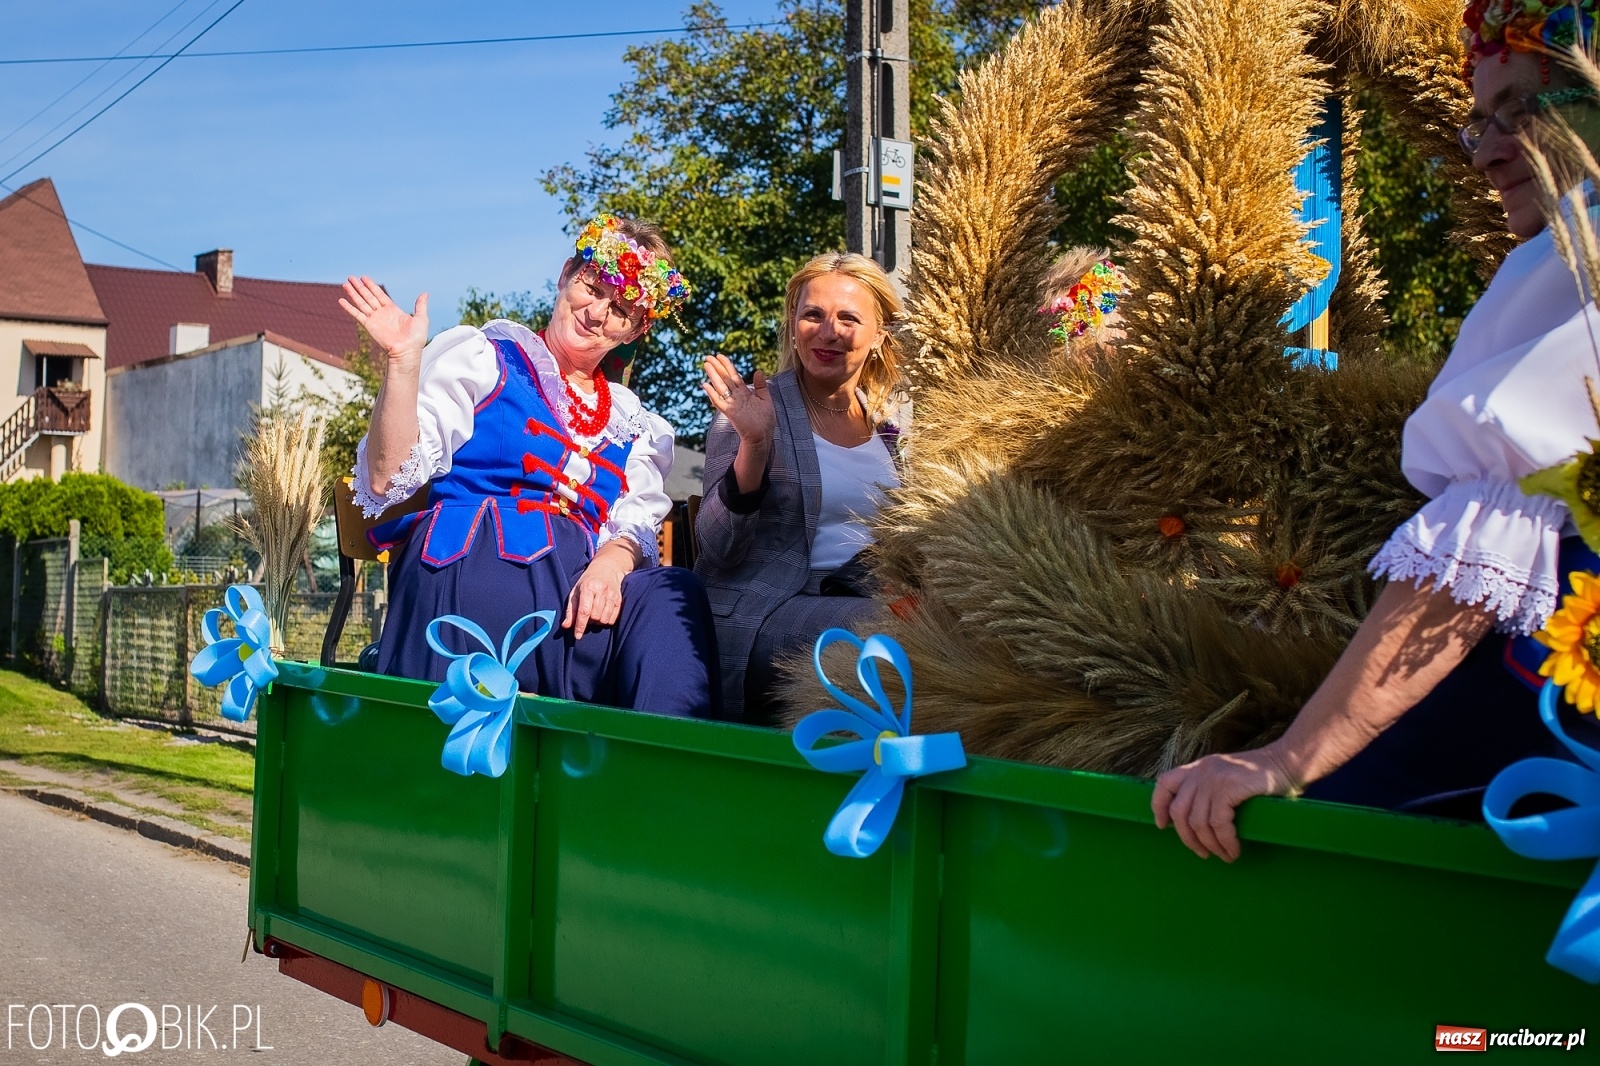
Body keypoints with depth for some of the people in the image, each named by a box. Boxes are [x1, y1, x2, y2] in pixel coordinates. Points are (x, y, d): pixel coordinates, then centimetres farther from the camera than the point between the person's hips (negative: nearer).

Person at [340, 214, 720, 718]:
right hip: (474, 572, -4)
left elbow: (634, 529, 11)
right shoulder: (481, 359, 12)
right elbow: (387, 479, 3)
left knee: (674, 594, -30)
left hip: (577, 584, 4)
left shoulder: (633, 425, 25)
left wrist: (611, 564, -14)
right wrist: (402, 364, -10)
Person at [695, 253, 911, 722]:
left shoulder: (898, 415, 12)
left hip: (868, 599, 5)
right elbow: (719, 550, -11)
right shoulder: (754, 408, -2)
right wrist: (753, 445, -22)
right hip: (762, 611, -5)